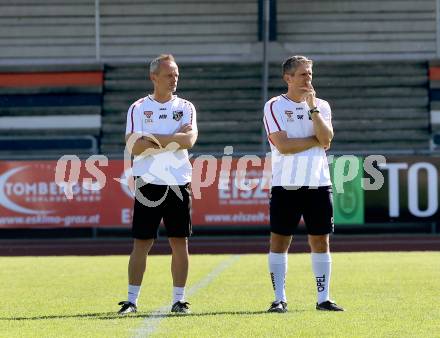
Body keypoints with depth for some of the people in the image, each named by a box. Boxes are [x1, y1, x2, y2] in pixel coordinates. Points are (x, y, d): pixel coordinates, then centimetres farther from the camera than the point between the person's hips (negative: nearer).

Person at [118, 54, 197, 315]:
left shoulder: (186, 107, 8)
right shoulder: (138, 108, 4)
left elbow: (190, 140, -9)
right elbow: (135, 147, -9)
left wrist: (154, 139, -11)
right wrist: (174, 139, -9)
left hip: (179, 183, 2)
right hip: (149, 183, -2)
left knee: (180, 242, 3)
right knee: (141, 243, -2)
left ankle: (179, 300, 9)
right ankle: (132, 300, 2)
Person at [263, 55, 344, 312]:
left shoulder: (321, 106, 10)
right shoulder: (275, 106, -1)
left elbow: (326, 140, -6)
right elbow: (283, 145, -13)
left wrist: (312, 107, -9)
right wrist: (316, 140, -5)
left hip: (318, 183, 3)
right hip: (286, 185, -3)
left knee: (321, 241, 4)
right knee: (280, 241, -2)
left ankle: (323, 298, 9)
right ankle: (280, 298, 4)